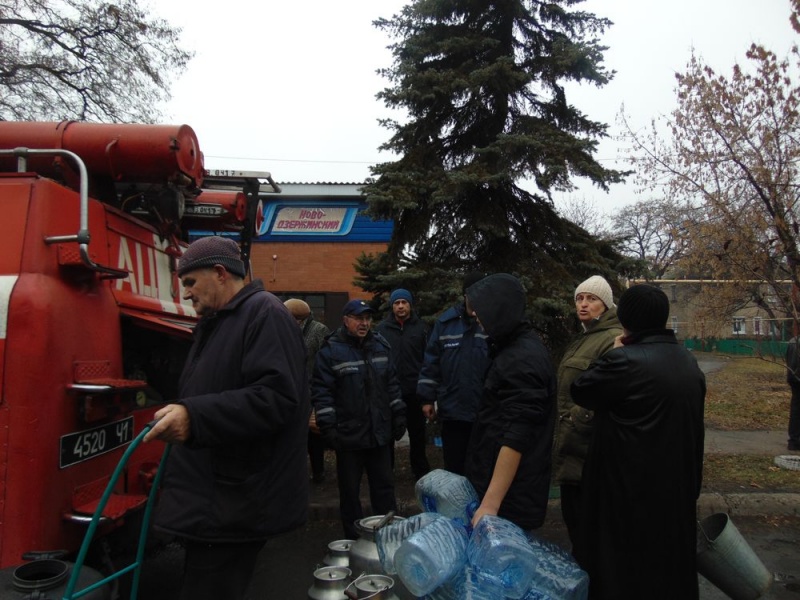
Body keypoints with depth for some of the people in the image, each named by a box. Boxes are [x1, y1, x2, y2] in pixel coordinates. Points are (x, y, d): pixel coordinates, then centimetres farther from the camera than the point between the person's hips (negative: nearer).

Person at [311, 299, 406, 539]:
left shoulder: (380, 346, 8)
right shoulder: (331, 350, -9)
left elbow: (391, 384, 14)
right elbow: (321, 391, -11)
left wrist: (398, 414, 11)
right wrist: (328, 426, -15)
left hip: (380, 432, 5)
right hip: (349, 435, -4)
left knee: (384, 485, 15)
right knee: (349, 490, 9)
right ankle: (354, 539, 23)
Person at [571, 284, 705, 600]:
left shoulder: (624, 360, -24)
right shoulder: (689, 361, 2)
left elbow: (579, 392, -11)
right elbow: (692, 424, 11)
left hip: (629, 489, -7)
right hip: (677, 487, 7)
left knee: (625, 574, 9)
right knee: (669, 563, 23)